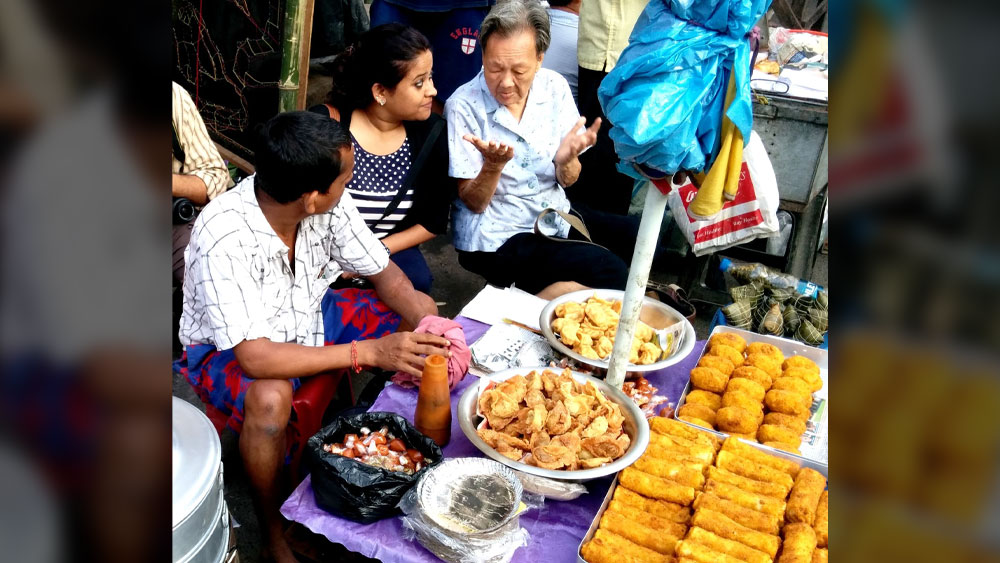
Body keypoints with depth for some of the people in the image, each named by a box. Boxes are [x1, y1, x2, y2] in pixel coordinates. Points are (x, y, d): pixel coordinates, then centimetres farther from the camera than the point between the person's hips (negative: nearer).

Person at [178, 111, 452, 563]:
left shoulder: (331, 204, -19)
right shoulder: (224, 237, -36)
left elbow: (382, 271, -6)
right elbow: (254, 357, -38)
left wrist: (431, 327, -24)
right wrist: (370, 351, -41)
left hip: (307, 314, 6)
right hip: (228, 349, -6)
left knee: (419, 311, -3)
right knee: (270, 398, -38)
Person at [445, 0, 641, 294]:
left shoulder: (554, 87, -4)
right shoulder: (464, 105, -16)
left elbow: (568, 180, 0)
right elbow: (473, 204, -13)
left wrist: (565, 161, -25)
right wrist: (493, 165, -34)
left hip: (555, 215, 6)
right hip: (497, 237, -6)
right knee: (608, 271, -22)